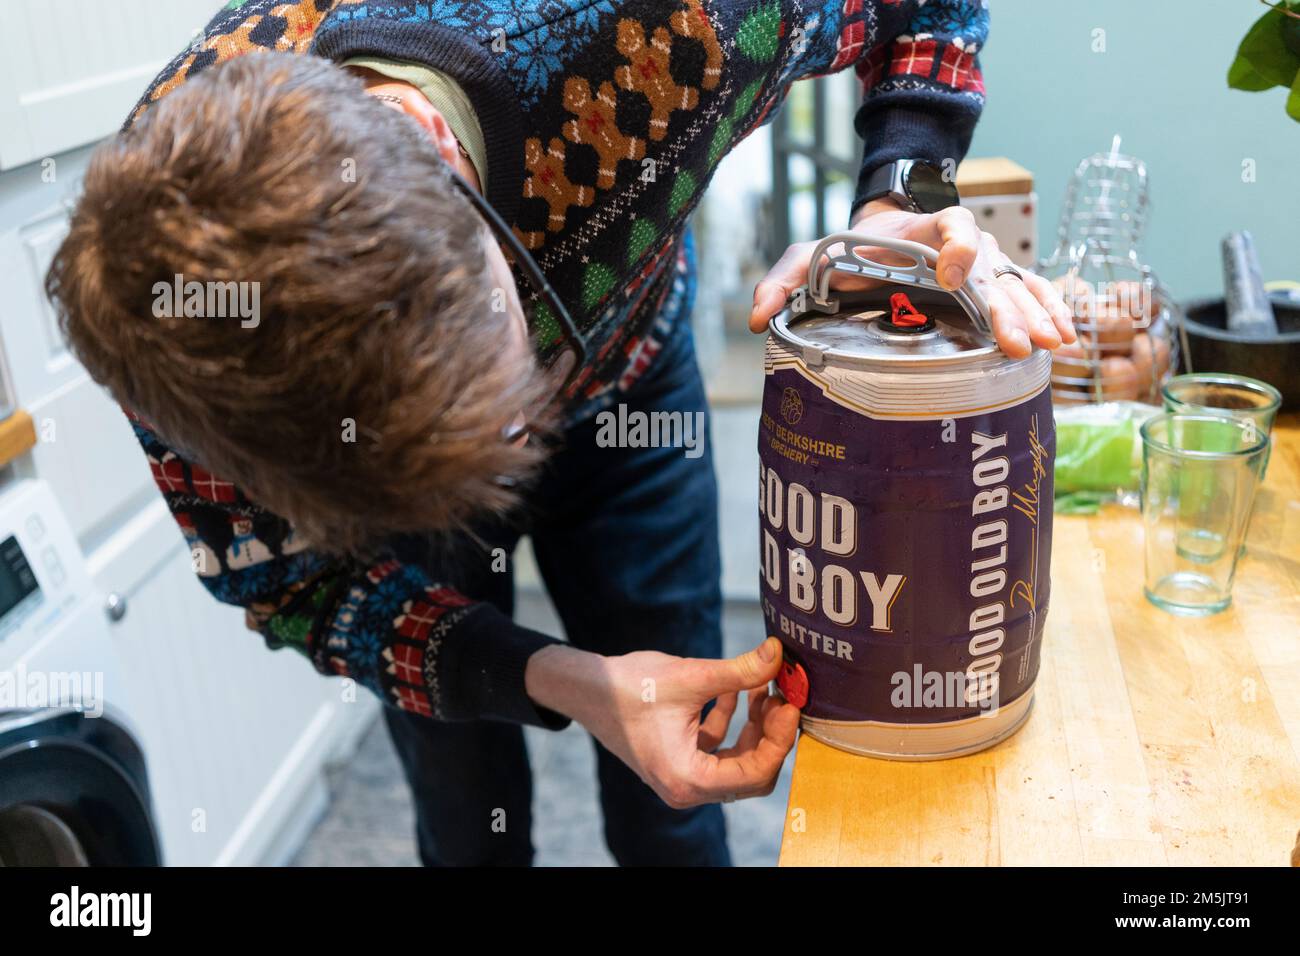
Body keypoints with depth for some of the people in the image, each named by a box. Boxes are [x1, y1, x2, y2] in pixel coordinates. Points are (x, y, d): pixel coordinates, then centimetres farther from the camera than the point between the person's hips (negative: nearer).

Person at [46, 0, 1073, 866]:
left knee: (673, 806, 9)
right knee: (469, 819, 10)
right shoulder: (159, 265, -37)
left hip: (623, 385, 1)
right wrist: (559, 684, -37)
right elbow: (286, 580, -22)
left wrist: (899, 206, -37)